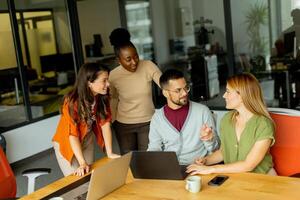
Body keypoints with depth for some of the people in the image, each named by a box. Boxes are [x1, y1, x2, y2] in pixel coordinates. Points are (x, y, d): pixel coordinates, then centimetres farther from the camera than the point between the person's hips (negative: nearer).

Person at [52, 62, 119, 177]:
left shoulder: (102, 97, -17)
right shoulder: (72, 102, -32)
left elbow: (105, 123, -15)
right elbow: (72, 135, -29)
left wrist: (110, 153, -20)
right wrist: (82, 163, -33)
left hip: (86, 140, 5)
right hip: (67, 143, -4)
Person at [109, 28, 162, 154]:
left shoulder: (148, 66, -16)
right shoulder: (113, 76, -13)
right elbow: (113, 100, 4)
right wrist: (111, 122, 9)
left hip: (148, 122, 0)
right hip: (124, 125, 0)